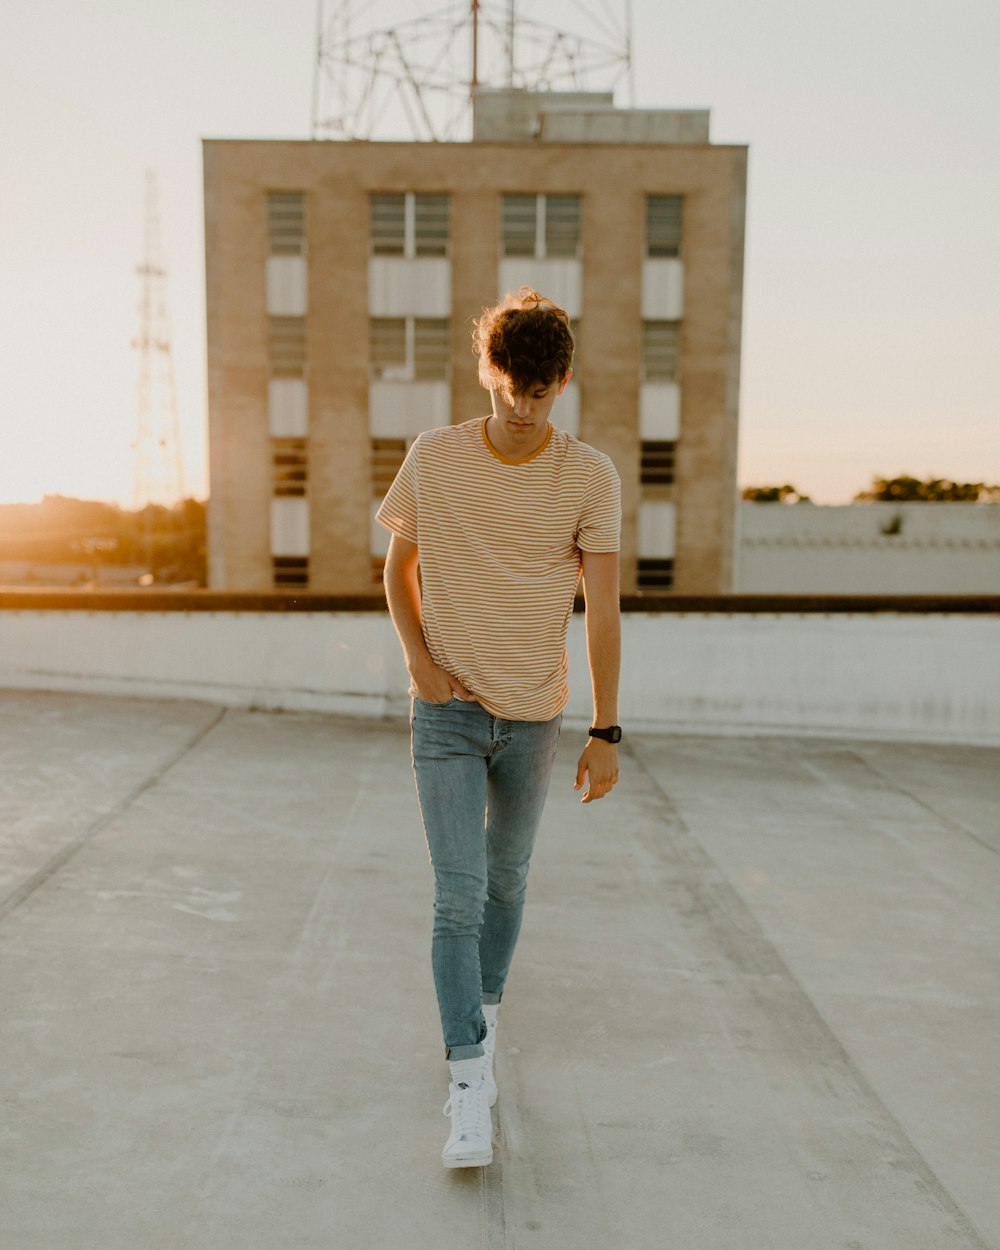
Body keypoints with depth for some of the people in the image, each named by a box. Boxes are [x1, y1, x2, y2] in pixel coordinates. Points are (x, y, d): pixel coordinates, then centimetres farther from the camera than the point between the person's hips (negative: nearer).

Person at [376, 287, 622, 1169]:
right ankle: (470, 1082, 0)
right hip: (448, 713, -1)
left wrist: (606, 732, -9)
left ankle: (486, 1014, 40)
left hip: (534, 717, 1)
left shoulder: (590, 477, -7)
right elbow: (399, 568, 7)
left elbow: (603, 611, -7)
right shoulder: (434, 459, -6)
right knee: (460, 895, -7)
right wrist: (420, 662, -7)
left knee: (506, 882, 16)